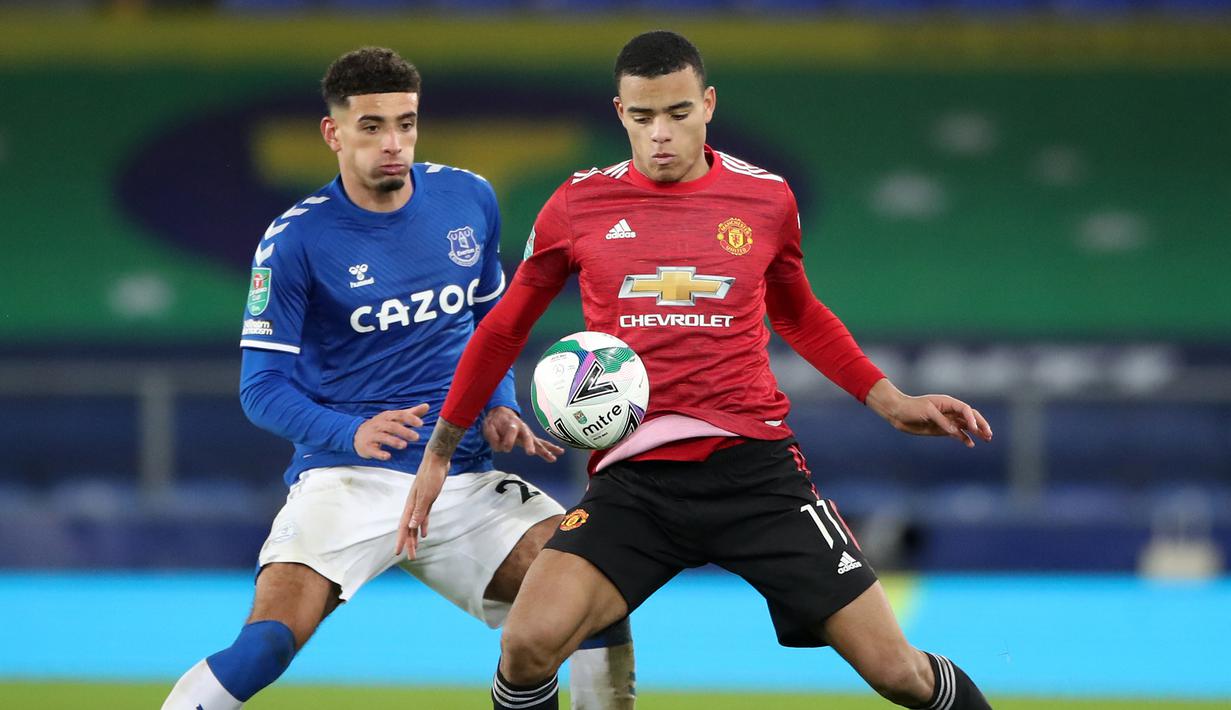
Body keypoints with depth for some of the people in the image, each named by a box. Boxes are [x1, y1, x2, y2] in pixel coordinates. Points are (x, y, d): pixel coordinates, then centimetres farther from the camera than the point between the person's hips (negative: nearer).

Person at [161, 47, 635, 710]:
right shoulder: (295, 240, -7)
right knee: (267, 643, -26)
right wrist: (352, 433, -23)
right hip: (346, 475, -4)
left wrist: (498, 407, 5)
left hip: (464, 476, 4)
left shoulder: (470, 200, 6)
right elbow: (262, 386, -6)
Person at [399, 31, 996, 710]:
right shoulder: (577, 205, 4)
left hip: (754, 467, 0)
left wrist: (891, 401, 17)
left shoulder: (766, 197, 6)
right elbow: (504, 329, 17)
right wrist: (439, 451, 17)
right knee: (529, 643, -25)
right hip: (632, 477, 0)